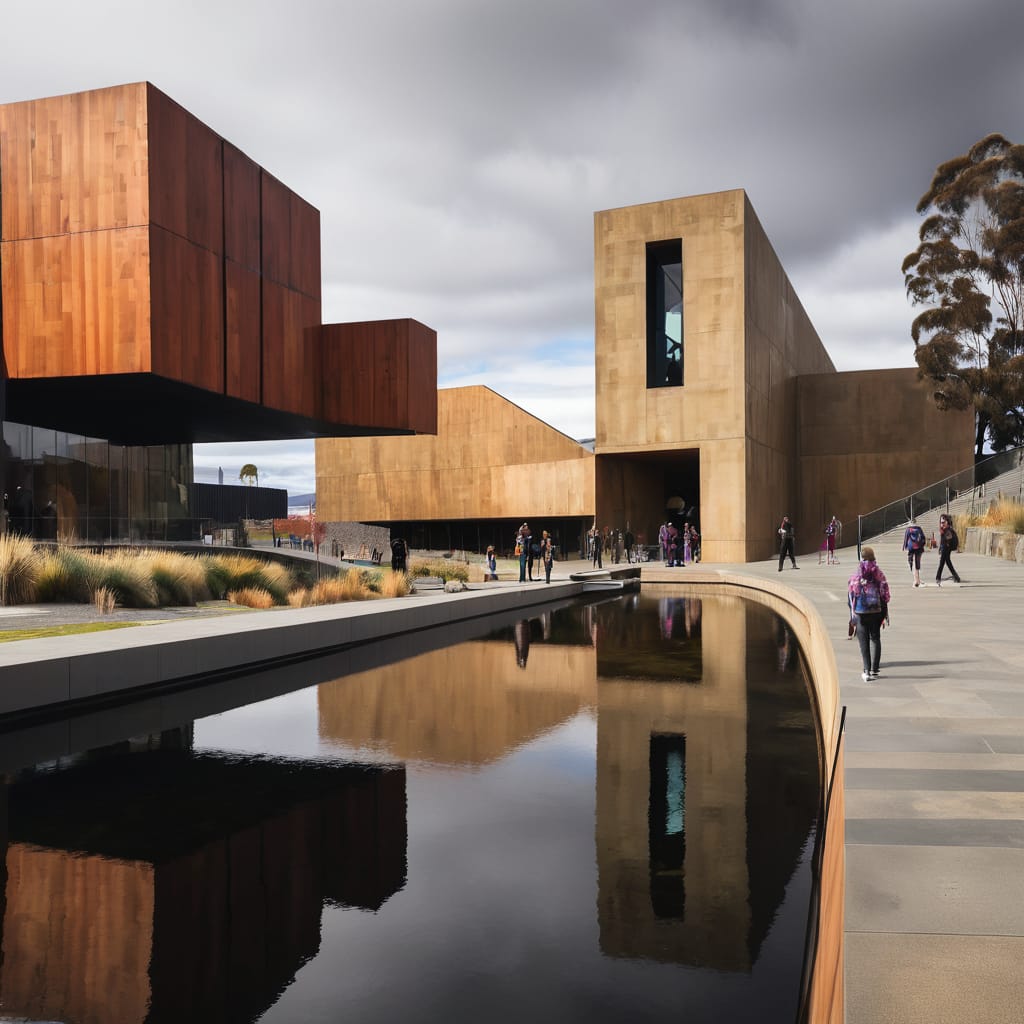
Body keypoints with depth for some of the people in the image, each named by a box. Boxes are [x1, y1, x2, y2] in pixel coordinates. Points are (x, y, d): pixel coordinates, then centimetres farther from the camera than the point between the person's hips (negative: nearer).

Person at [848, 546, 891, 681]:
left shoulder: (855, 576, -5)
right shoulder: (879, 574, -2)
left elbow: (851, 596, -3)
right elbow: (885, 595, 0)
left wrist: (852, 616, 5)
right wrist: (885, 614, 7)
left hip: (860, 613, -1)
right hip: (876, 611, 1)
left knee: (863, 641, 4)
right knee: (875, 639, 15)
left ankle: (867, 671, -1)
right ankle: (874, 670, 15)